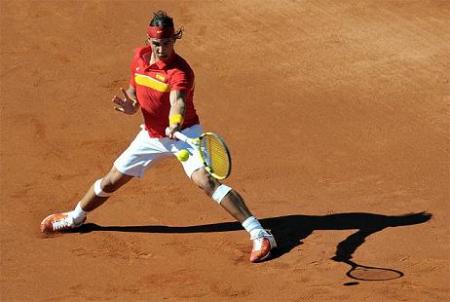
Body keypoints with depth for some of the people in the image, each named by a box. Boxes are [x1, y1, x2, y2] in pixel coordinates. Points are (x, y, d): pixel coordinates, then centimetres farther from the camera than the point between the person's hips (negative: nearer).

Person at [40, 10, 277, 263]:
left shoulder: (180, 71, -27)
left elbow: (177, 102, -46)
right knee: (112, 181, 15)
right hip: (151, 135, 7)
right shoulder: (139, 58, -6)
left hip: (183, 133, -6)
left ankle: (260, 234, -30)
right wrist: (130, 105, -15)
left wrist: (175, 125, -67)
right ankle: (75, 217, 44)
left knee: (205, 179, -29)